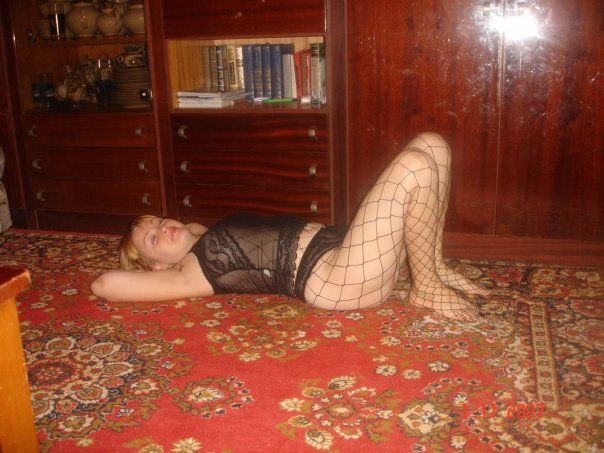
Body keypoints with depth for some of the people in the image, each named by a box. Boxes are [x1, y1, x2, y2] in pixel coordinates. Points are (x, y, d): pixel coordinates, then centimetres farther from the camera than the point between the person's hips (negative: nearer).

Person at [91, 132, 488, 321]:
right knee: (416, 165, -25)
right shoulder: (191, 274, 0)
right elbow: (103, 285, -6)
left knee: (432, 143, 3)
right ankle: (428, 289, -8)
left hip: (336, 244, 10)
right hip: (341, 280, -9)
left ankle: (436, 267, 7)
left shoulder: (205, 238, 21)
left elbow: (187, 229, 44)